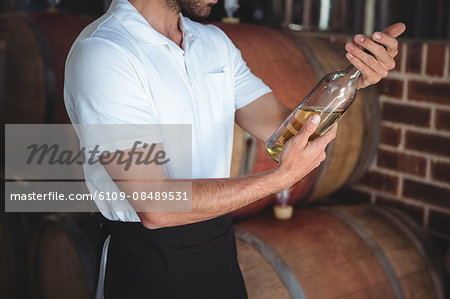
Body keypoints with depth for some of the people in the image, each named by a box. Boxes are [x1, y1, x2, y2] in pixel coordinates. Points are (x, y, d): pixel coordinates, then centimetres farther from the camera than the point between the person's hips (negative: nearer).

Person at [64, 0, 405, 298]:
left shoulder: (215, 42, 4)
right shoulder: (101, 54, -21)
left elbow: (285, 130, -1)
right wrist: (284, 177, -26)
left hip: (220, 248, 7)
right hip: (152, 265, -7)